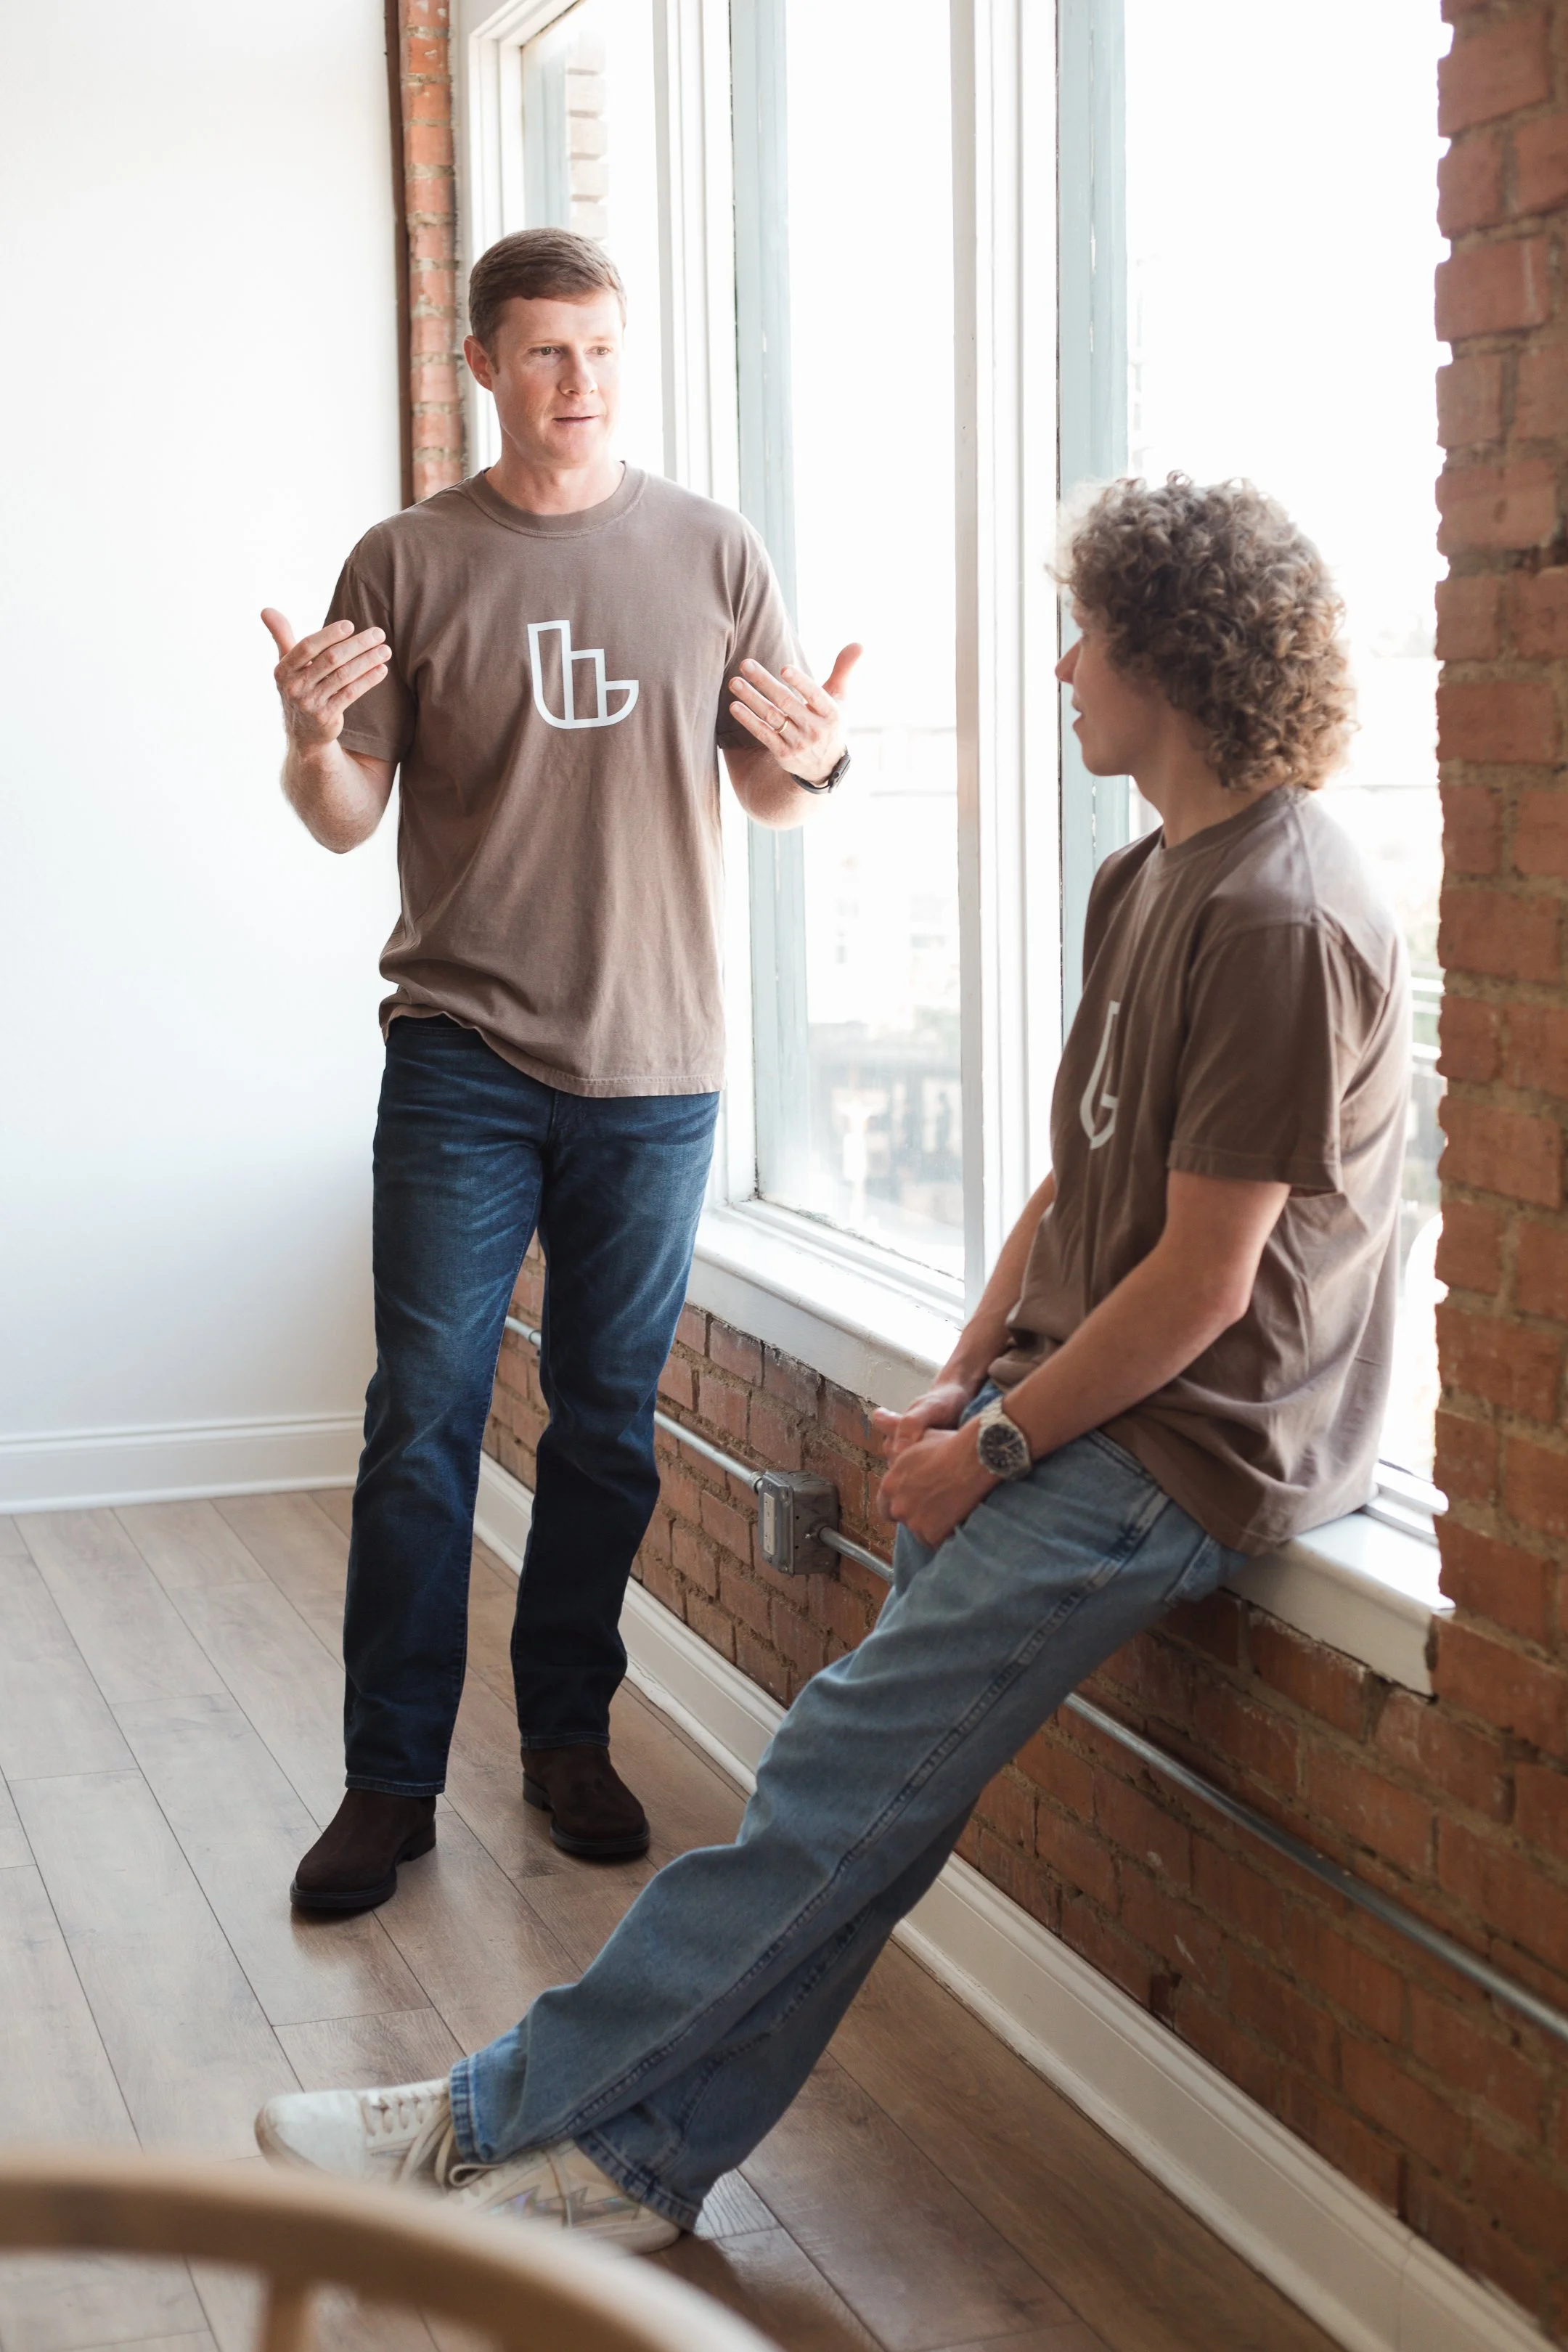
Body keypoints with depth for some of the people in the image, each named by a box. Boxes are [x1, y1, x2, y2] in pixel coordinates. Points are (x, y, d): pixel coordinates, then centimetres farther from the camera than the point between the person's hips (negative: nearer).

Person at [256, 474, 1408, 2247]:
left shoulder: (1281, 921, -18)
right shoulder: (1150, 878, 14)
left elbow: (1201, 1281, -18)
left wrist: (994, 1446, -11)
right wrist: (963, 1383, 7)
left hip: (1188, 1448, -9)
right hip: (1073, 1404, 9)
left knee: (846, 1784, -11)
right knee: (869, 1792, 1)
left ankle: (510, 2113, -5)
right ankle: (640, 2152, 4)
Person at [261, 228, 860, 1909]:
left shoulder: (711, 554, 5)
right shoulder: (407, 562, 2)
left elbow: (769, 797, 11)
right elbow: (346, 820, 3)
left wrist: (812, 760, -12)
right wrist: (312, 741, -18)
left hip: (655, 1065, 1)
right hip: (463, 1059, -1)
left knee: (607, 1425, 9)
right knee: (423, 1418, -2)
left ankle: (568, 1736, 24)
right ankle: (391, 1780, 8)